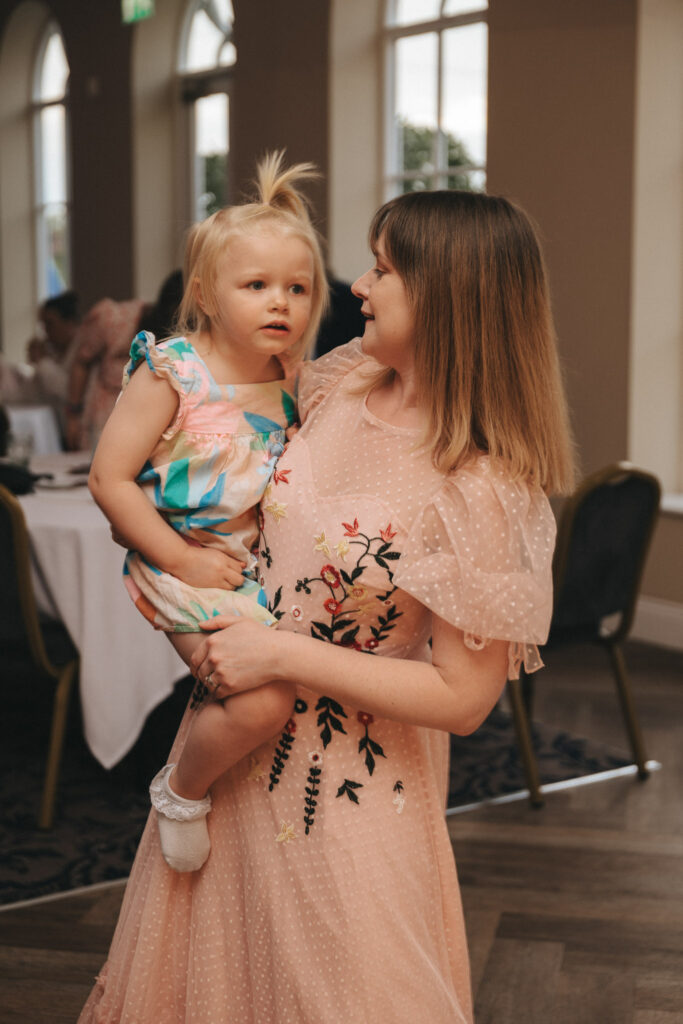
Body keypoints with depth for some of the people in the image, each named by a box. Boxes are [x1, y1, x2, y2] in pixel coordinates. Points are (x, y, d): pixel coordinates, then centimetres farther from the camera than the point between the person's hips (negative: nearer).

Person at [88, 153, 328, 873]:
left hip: (261, 562, 7)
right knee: (263, 701, -20)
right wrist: (181, 558, -17)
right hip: (181, 567, -7)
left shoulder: (290, 387, 3)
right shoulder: (170, 372, -14)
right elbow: (109, 478, -14)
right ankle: (182, 792, 7)